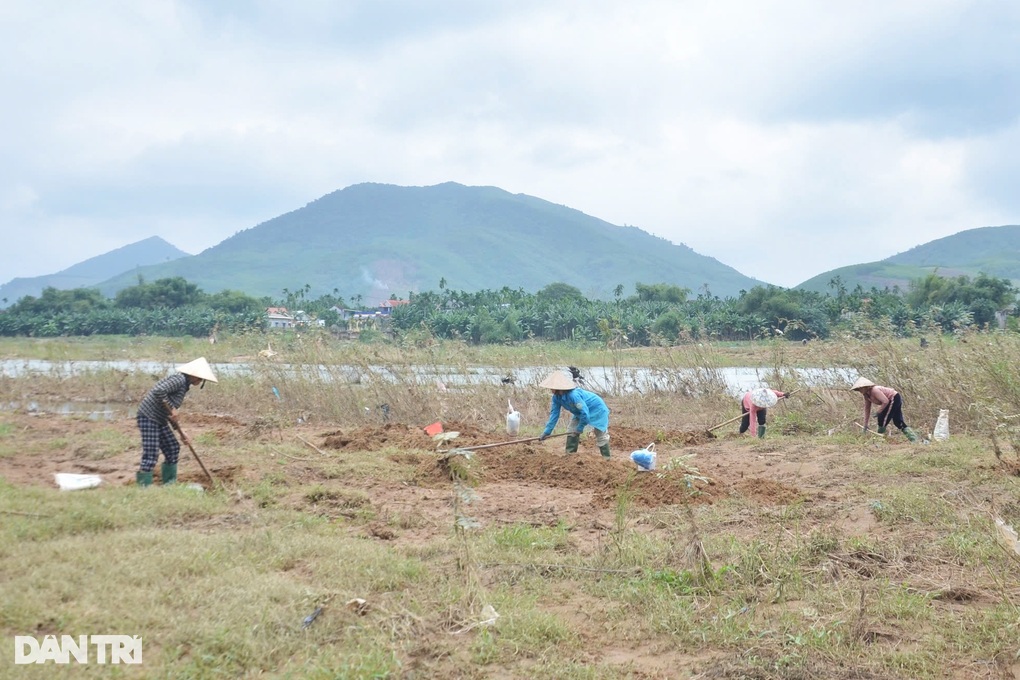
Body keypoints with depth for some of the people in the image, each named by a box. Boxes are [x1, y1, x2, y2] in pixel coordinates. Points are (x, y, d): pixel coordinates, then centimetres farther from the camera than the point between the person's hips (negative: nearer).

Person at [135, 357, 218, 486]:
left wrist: (181, 433, 17)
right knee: (151, 455, -11)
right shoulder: (179, 379, -17)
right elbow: (158, 391, -33)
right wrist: (171, 408, -23)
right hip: (148, 418, -10)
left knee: (173, 447, 15)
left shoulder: (184, 385, 13)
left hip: (160, 420, 10)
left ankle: (169, 483, 24)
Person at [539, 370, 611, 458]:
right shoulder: (556, 397, -15)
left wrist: (580, 428, -21)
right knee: (571, 431, 4)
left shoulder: (573, 395, -40)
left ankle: (606, 458, 8)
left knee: (600, 436, -2)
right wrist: (547, 431, -13)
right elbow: (554, 413, -7)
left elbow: (585, 413, -36)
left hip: (597, 409, -8)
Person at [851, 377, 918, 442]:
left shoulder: (874, 390, -26)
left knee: (882, 418, -13)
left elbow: (885, 401, -30)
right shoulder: (866, 395, 2)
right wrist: (865, 425, 5)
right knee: (898, 422, 12)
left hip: (894, 398, -10)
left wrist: (878, 412, -22)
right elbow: (867, 410, 6)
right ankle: (913, 437, 16)